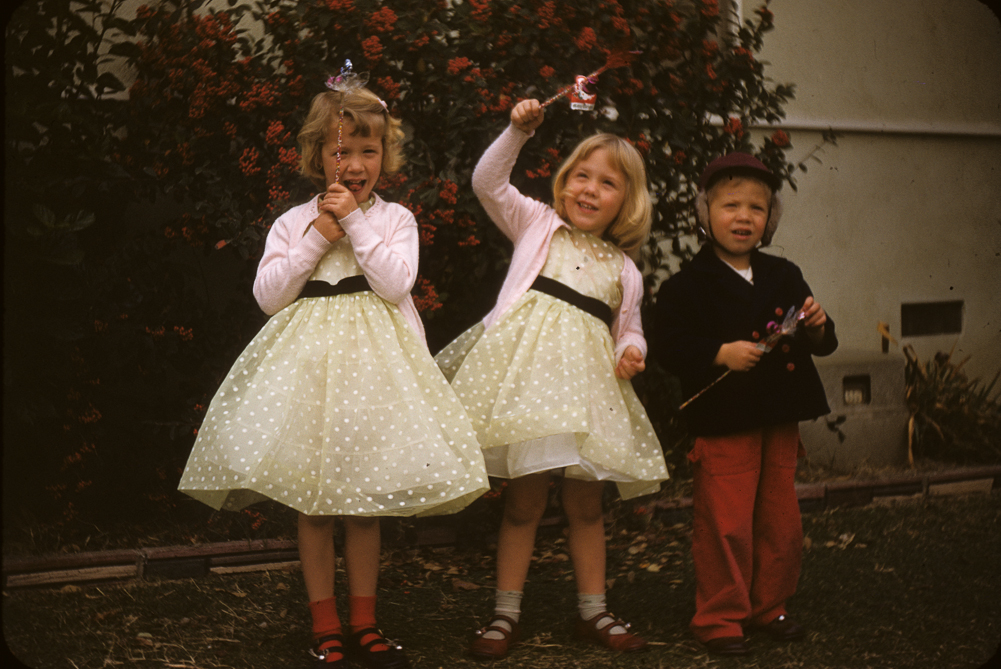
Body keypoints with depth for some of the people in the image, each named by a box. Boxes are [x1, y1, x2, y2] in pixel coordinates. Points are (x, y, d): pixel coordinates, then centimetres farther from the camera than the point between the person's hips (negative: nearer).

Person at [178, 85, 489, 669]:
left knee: (364, 499, 6)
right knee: (314, 502, 3)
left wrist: (355, 220, -13)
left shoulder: (395, 219, 3)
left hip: (374, 361, 0)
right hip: (308, 358, 1)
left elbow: (395, 283, -13)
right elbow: (269, 294, -4)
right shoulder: (293, 222, 5)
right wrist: (318, 238, -9)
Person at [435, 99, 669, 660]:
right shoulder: (538, 225, 11)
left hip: (586, 380, 3)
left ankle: (594, 611, 21)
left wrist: (633, 352, 0)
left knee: (587, 504, 9)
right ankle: (507, 614, 9)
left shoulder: (624, 270, 18)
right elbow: (488, 182, 3)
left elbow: (629, 328, 22)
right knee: (525, 502, -1)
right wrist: (519, 131, -7)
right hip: (528, 363, -3)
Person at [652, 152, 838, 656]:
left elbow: (821, 344, 18)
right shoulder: (688, 285, -5)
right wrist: (719, 354, -23)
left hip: (780, 422, 6)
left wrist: (816, 327, -5)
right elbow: (667, 346, -12)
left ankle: (767, 607, 27)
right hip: (723, 425, -5)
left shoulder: (783, 278, 12)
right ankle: (719, 617, 8)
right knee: (725, 525, -4)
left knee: (781, 523, 11)